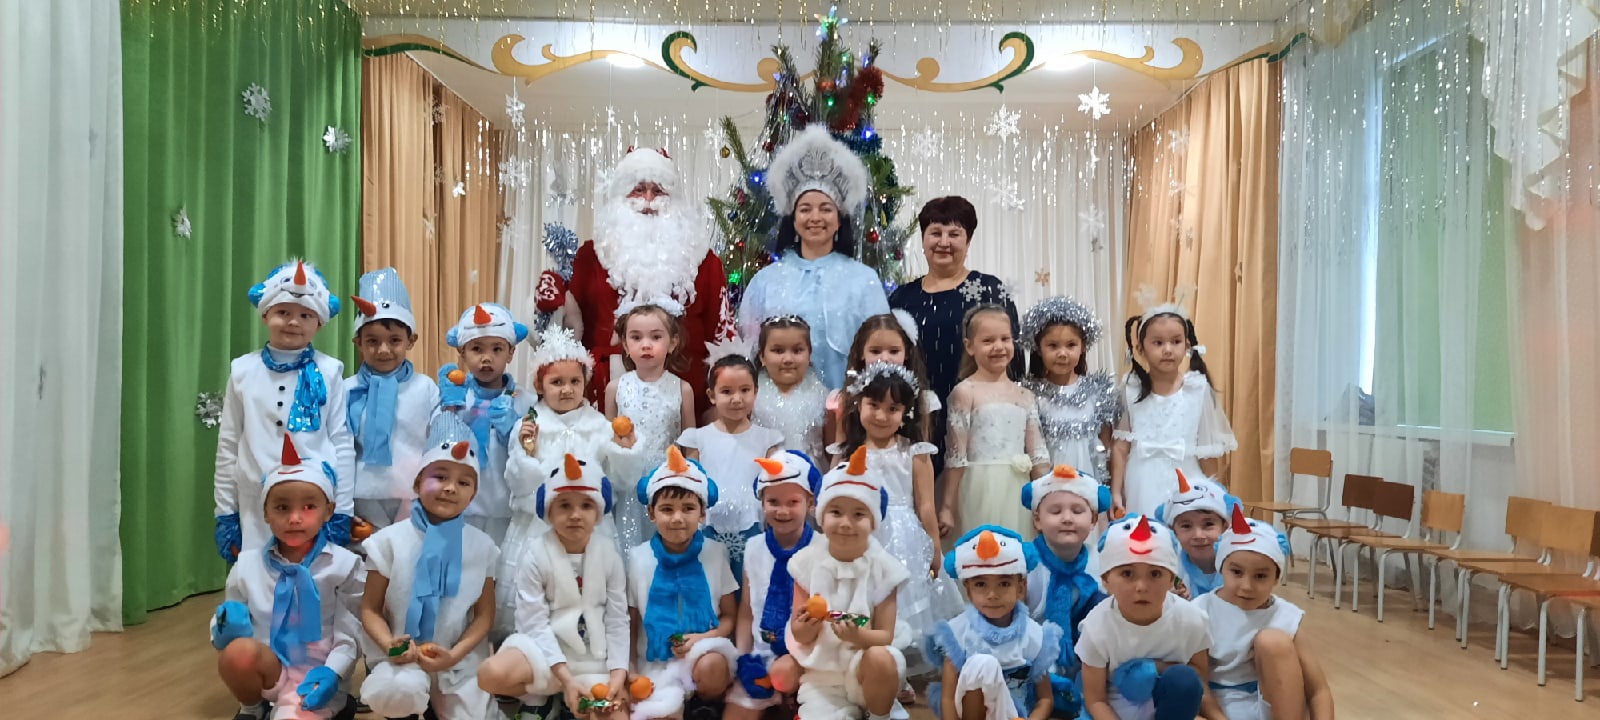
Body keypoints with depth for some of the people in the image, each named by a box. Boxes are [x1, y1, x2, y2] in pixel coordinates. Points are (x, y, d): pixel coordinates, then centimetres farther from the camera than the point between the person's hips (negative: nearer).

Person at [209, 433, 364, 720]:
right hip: (266, 668, 4)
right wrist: (228, 629, -14)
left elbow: (350, 634, -6)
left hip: (315, 675, -4)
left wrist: (332, 673, -24)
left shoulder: (343, 565, -5)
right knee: (239, 652, -29)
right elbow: (221, 629, 9)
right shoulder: (247, 564, 1)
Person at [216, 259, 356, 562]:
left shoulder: (328, 371, 0)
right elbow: (228, 445, 8)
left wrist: (342, 513, 0)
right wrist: (225, 513, 7)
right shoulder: (243, 370, 4)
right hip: (256, 508, 1)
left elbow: (342, 443, 2)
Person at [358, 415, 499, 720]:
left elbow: (485, 614, 2)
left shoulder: (482, 546, 0)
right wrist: (389, 644, -20)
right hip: (405, 660, -2)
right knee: (401, 690, -33)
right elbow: (370, 608, -1)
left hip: (462, 664, 2)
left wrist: (454, 655, -13)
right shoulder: (391, 540, -3)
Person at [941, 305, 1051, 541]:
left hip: (1019, 490, 4)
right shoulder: (965, 392, -4)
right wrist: (948, 507, -5)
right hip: (982, 490, -4)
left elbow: (1037, 453, 10)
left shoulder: (1024, 396, 10)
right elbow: (956, 457, -5)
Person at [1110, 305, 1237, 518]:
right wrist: (1116, 492, 2)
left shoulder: (1198, 389, -3)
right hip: (1141, 489, 1)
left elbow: (1209, 452, 2)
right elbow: (1121, 446, 4)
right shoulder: (1132, 389, 0)